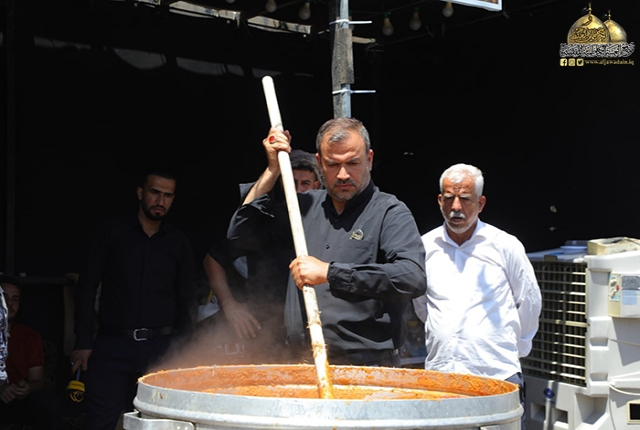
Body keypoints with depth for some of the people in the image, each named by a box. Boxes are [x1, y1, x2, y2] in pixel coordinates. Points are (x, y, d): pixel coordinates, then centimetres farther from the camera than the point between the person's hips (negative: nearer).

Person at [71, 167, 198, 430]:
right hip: (113, 345, -1)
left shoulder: (179, 243, 11)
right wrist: (83, 342, -2)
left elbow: (188, 297, 15)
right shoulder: (112, 232, 5)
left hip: (162, 348, 2)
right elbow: (87, 287, 5)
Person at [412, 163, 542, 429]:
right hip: (438, 375, 2)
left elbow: (530, 303, 12)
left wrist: (515, 348, 17)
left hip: (496, 376, -2)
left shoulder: (505, 246, 0)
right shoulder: (425, 247, 7)